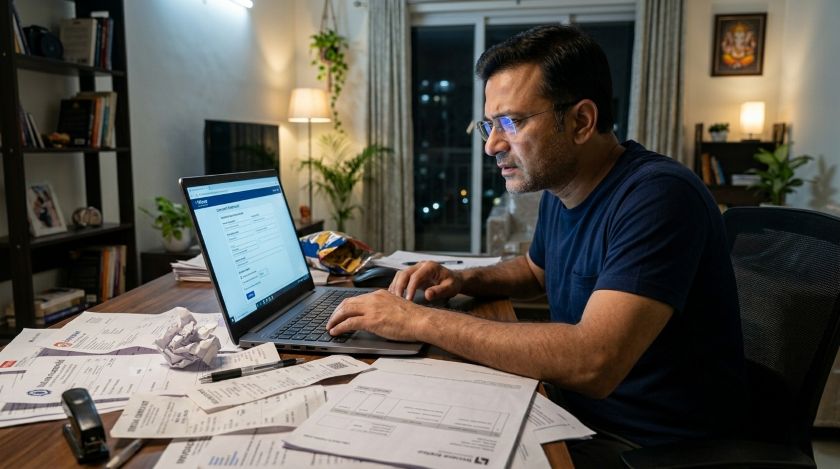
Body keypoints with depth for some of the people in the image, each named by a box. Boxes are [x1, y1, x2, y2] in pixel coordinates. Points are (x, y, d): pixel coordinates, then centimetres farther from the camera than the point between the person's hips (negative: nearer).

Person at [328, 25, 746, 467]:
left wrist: (420, 320, -30)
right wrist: (464, 280, 1)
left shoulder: (657, 196, -26)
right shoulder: (558, 189, 1)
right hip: (579, 407, 7)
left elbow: (592, 363, -37)